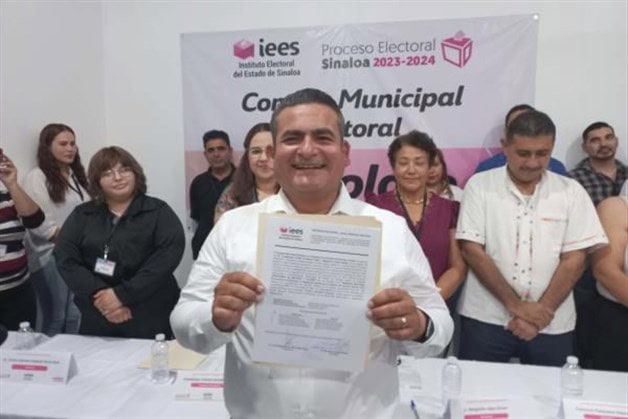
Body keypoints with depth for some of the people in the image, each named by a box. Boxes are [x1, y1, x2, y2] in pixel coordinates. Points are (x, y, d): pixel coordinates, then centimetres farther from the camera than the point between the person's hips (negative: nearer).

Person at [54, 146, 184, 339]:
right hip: (96, 319, 3)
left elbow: (168, 256, -13)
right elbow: (65, 258, -1)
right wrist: (98, 295, -16)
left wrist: (122, 295, -19)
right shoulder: (82, 215, 10)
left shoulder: (159, 211, 0)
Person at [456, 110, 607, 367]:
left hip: (551, 325, 1)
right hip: (485, 319, -1)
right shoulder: (480, 185, -3)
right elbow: (472, 250, -8)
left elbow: (574, 260, -1)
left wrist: (541, 312, -10)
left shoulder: (571, 192, 2)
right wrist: (516, 305, -12)